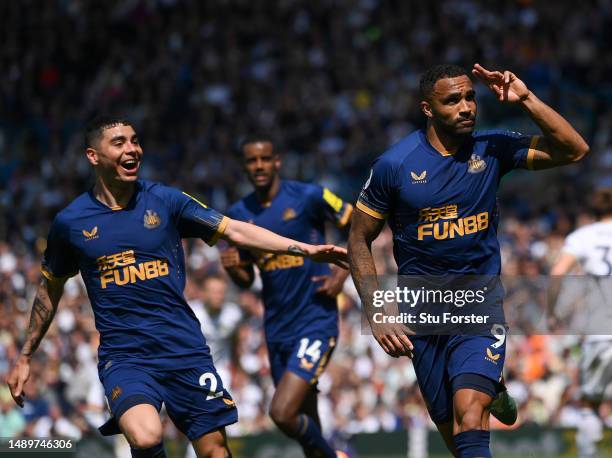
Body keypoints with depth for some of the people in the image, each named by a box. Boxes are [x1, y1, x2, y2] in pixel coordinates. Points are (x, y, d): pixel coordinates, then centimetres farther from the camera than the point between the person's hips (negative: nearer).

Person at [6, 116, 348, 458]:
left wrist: (303, 248, -12)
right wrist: (26, 357, 20)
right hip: (124, 356, -2)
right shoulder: (70, 222, 3)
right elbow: (50, 289, 17)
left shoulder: (165, 200, 3)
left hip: (185, 350, 2)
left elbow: (234, 229, -1)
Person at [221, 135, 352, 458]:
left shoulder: (309, 197, -8)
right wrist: (232, 268, -7)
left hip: (316, 322, -6)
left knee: (283, 413, -19)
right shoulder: (239, 214, 7)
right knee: (307, 426, 9)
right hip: (277, 330, 6)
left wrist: (342, 275, -9)